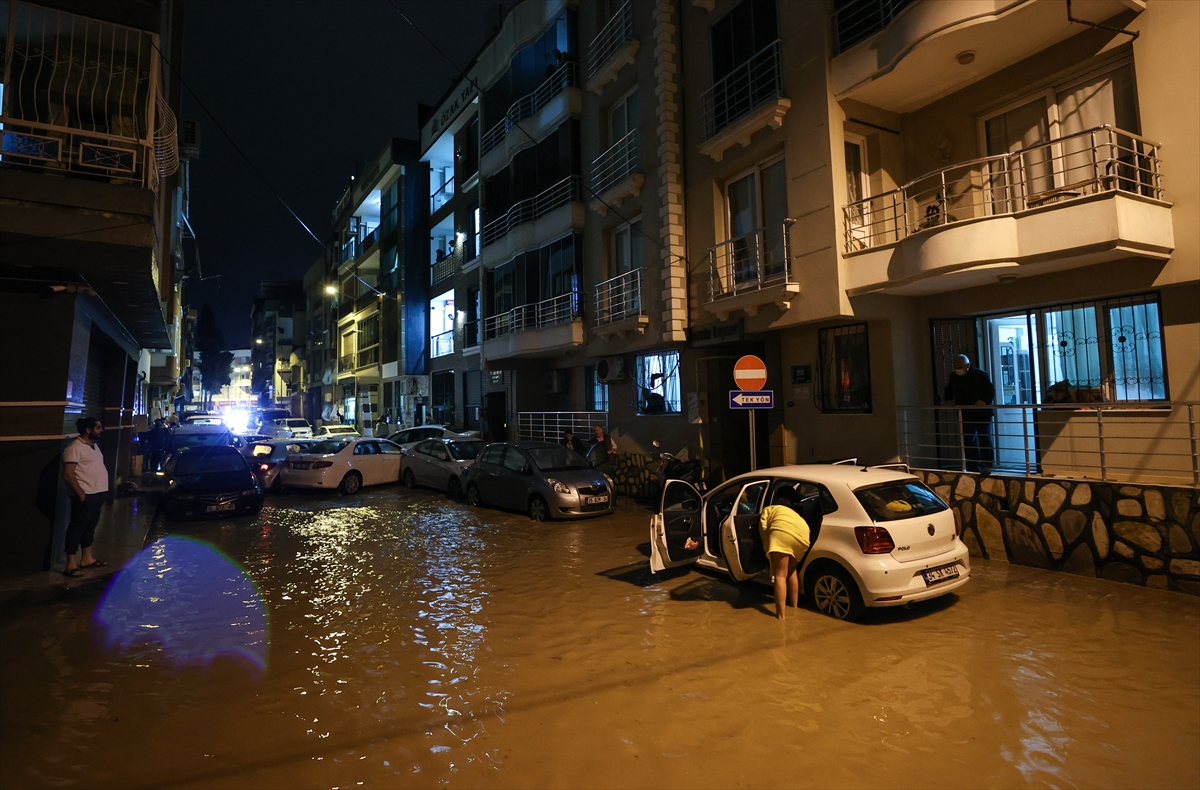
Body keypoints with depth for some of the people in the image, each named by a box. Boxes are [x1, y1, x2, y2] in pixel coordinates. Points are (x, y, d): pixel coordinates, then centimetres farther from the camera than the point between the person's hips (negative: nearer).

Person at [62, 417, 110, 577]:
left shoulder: (94, 445, 13)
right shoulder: (75, 448, -15)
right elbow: (68, 475, -18)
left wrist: (103, 491, 14)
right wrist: (80, 494, -19)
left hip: (98, 493, 9)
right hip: (85, 495, -9)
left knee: (90, 526, 17)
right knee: (77, 528, -3)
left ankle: (87, 558, 28)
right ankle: (71, 565, 3)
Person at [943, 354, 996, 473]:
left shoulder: (979, 375, -9)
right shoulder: (954, 377, 6)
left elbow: (991, 392, -10)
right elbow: (949, 391, 21)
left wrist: (984, 401, -28)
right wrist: (948, 400, 2)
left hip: (982, 413, -5)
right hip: (965, 415, 5)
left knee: (984, 439, -3)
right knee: (968, 441, 7)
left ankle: (986, 466, 4)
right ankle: (973, 468, 15)